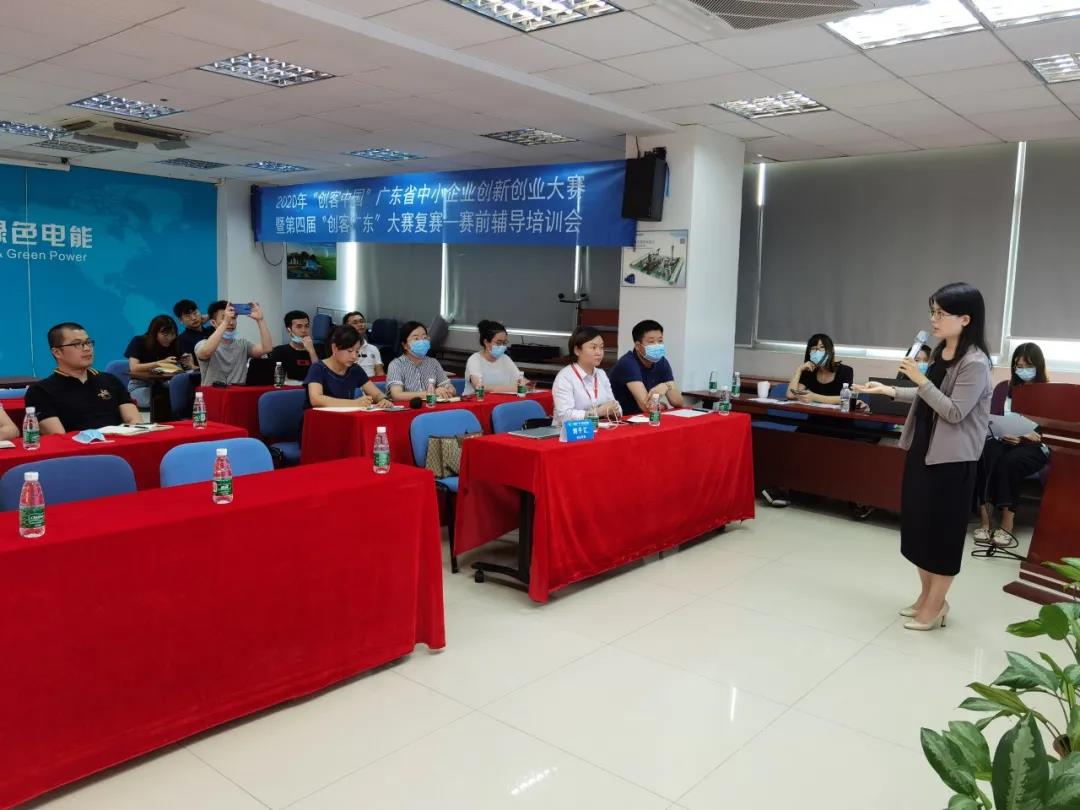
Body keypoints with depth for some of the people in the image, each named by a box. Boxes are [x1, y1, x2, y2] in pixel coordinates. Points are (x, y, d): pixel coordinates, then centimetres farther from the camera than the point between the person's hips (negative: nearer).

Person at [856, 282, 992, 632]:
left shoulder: (975, 362, -18)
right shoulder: (940, 353, 8)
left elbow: (954, 412, -20)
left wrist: (921, 380, -24)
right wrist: (890, 390, 9)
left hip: (952, 458, -8)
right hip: (923, 448, 9)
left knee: (942, 529, 2)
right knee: (917, 524, 14)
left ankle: (936, 605, 16)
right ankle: (926, 595, 29)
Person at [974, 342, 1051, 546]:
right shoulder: (1011, 388, 17)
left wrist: (1022, 436, -20)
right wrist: (1005, 433, -14)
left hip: (1035, 445, -3)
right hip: (1008, 439, 3)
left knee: (1009, 462, -36)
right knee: (985, 455, -33)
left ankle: (1007, 525, -29)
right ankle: (984, 519, -35)